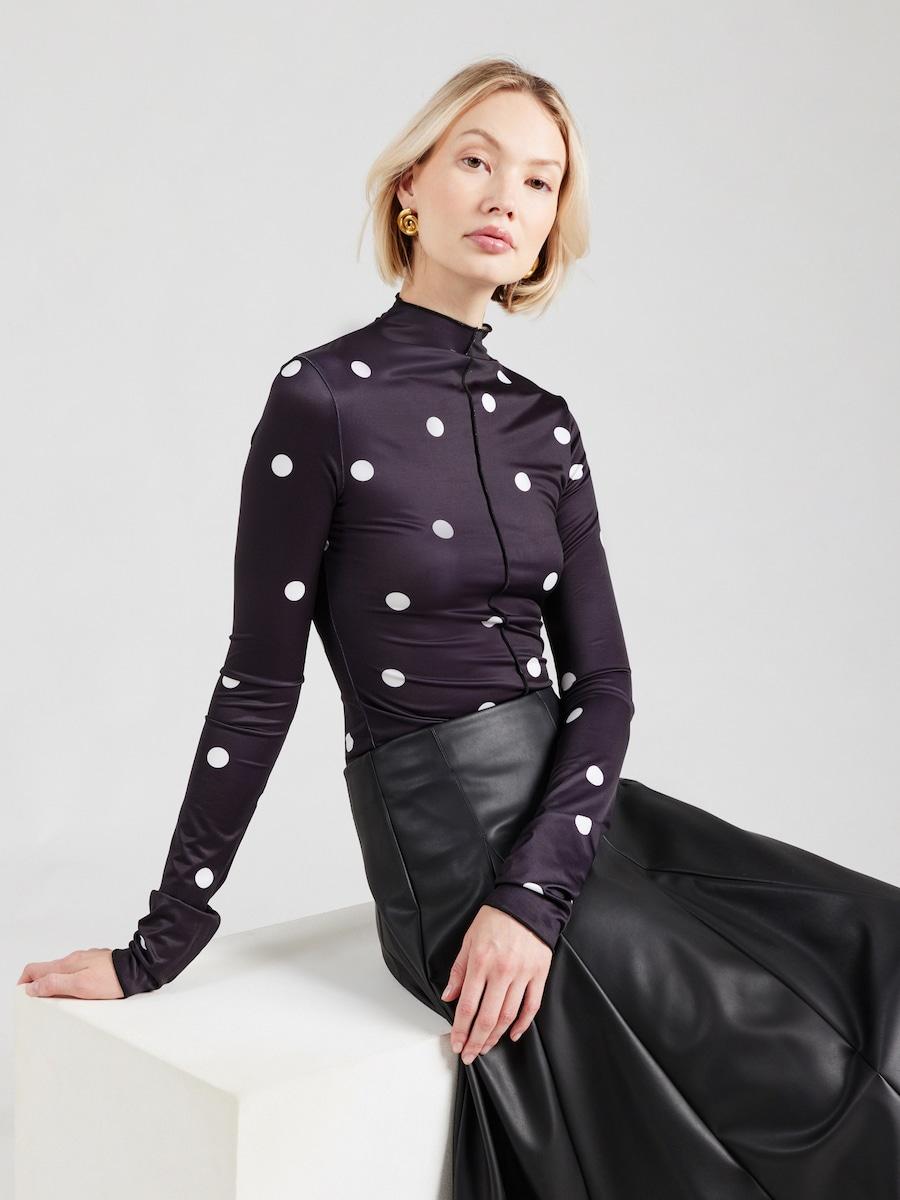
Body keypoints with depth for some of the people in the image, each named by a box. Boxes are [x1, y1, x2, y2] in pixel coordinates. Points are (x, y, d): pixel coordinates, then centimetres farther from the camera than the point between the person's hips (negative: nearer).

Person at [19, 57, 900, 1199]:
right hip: (449, 850, -6)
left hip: (577, 811, 6)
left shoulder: (544, 421, 8)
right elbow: (259, 686, -7)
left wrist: (535, 891, -13)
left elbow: (602, 681, 2)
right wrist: (158, 945, -4)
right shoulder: (325, 398, -9)